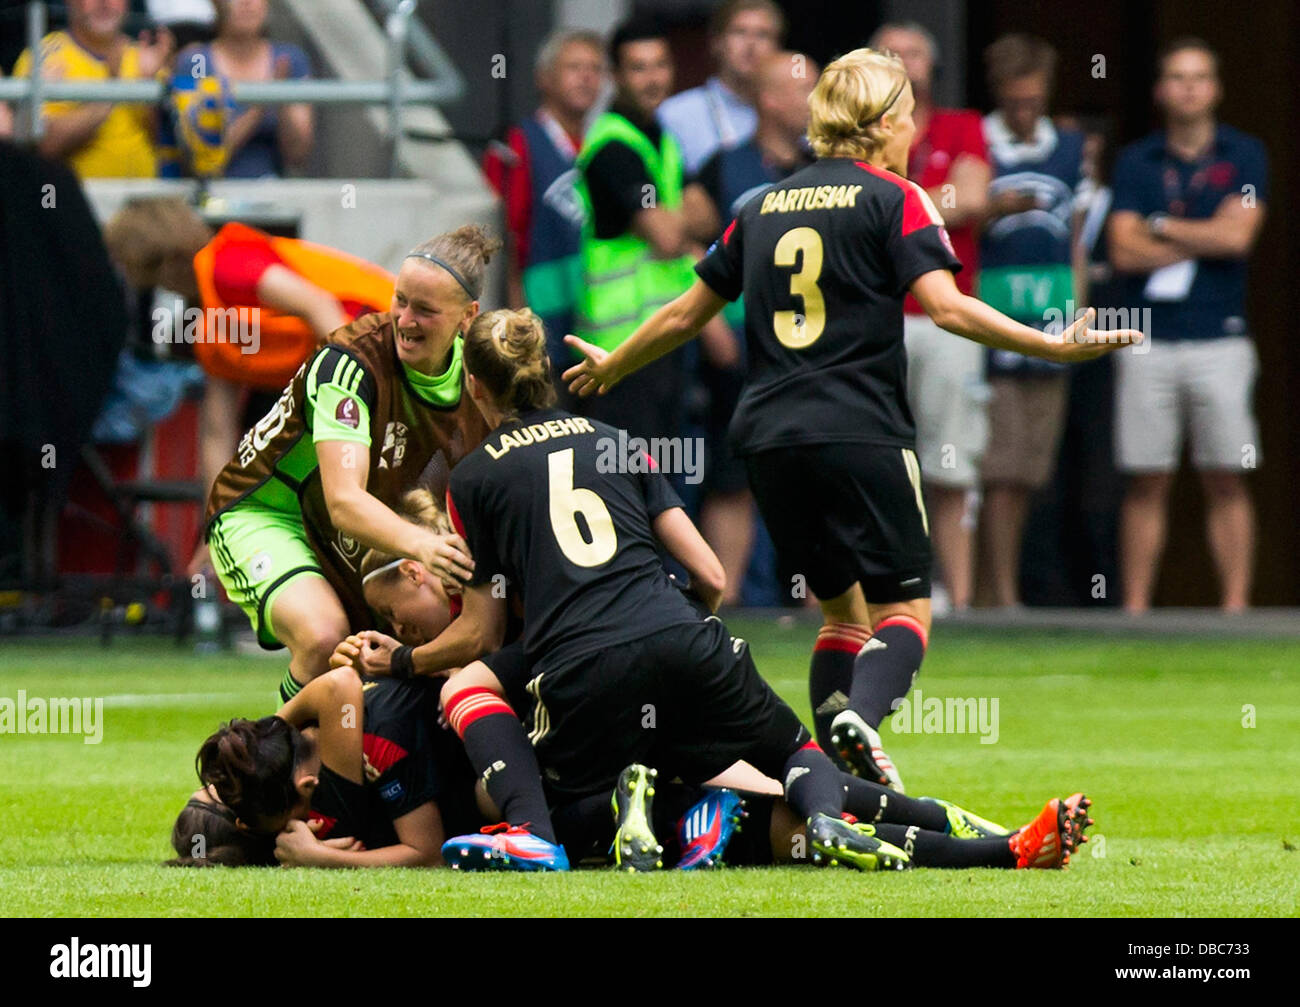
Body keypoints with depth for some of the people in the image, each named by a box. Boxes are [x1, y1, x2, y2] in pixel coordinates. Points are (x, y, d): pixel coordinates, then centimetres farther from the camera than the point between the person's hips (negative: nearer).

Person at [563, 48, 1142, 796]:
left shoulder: (764, 207, 16)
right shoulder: (895, 199, 0)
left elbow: (685, 316, 21)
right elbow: (946, 307, -13)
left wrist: (610, 368, 37)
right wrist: (1055, 347, -13)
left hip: (767, 436, 5)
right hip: (862, 433, -5)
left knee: (842, 609, 15)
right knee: (904, 608, -4)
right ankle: (859, 717, -33)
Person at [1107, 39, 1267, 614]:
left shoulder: (1243, 156, 7)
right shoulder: (1136, 162, 9)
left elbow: (1236, 236, -7)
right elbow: (1124, 251, -2)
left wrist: (1162, 228, 0)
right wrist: (1202, 240, -4)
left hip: (1219, 341, -1)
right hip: (1148, 344, 1)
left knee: (1227, 480, -1)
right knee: (1146, 482, 0)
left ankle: (1235, 604, 0)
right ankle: (1135, 607, 1)